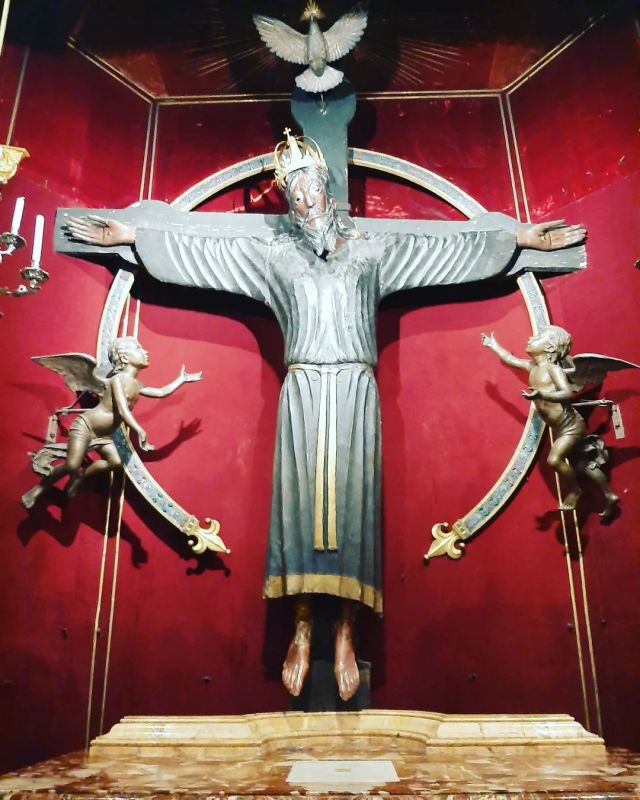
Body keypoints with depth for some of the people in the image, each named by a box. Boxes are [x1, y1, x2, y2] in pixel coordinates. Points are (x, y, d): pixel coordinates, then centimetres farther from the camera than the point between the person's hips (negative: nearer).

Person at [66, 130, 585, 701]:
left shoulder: (373, 252, 17)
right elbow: (197, 248, 16)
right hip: (304, 393, 0)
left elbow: (451, 249, 19)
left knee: (352, 503, -2)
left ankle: (346, 637, 6)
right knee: (300, 501, -4)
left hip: (356, 393, 0)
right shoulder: (275, 256, 16)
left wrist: (526, 237, 21)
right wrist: (123, 232, 15)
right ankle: (302, 632, 7)